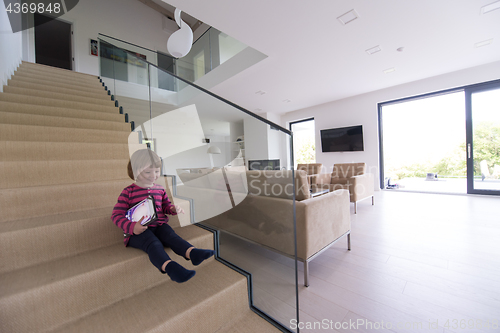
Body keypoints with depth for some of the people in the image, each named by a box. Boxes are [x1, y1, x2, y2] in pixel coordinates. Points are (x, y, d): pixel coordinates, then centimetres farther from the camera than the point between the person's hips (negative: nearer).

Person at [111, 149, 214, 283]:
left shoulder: (160, 189, 15)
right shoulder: (128, 192, 0)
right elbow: (116, 215, -2)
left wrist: (173, 209, 0)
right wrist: (132, 227, -20)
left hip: (159, 226, 4)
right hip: (138, 231, -4)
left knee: (171, 236, -26)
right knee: (153, 243, -33)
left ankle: (192, 253, -51)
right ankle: (169, 267, -57)